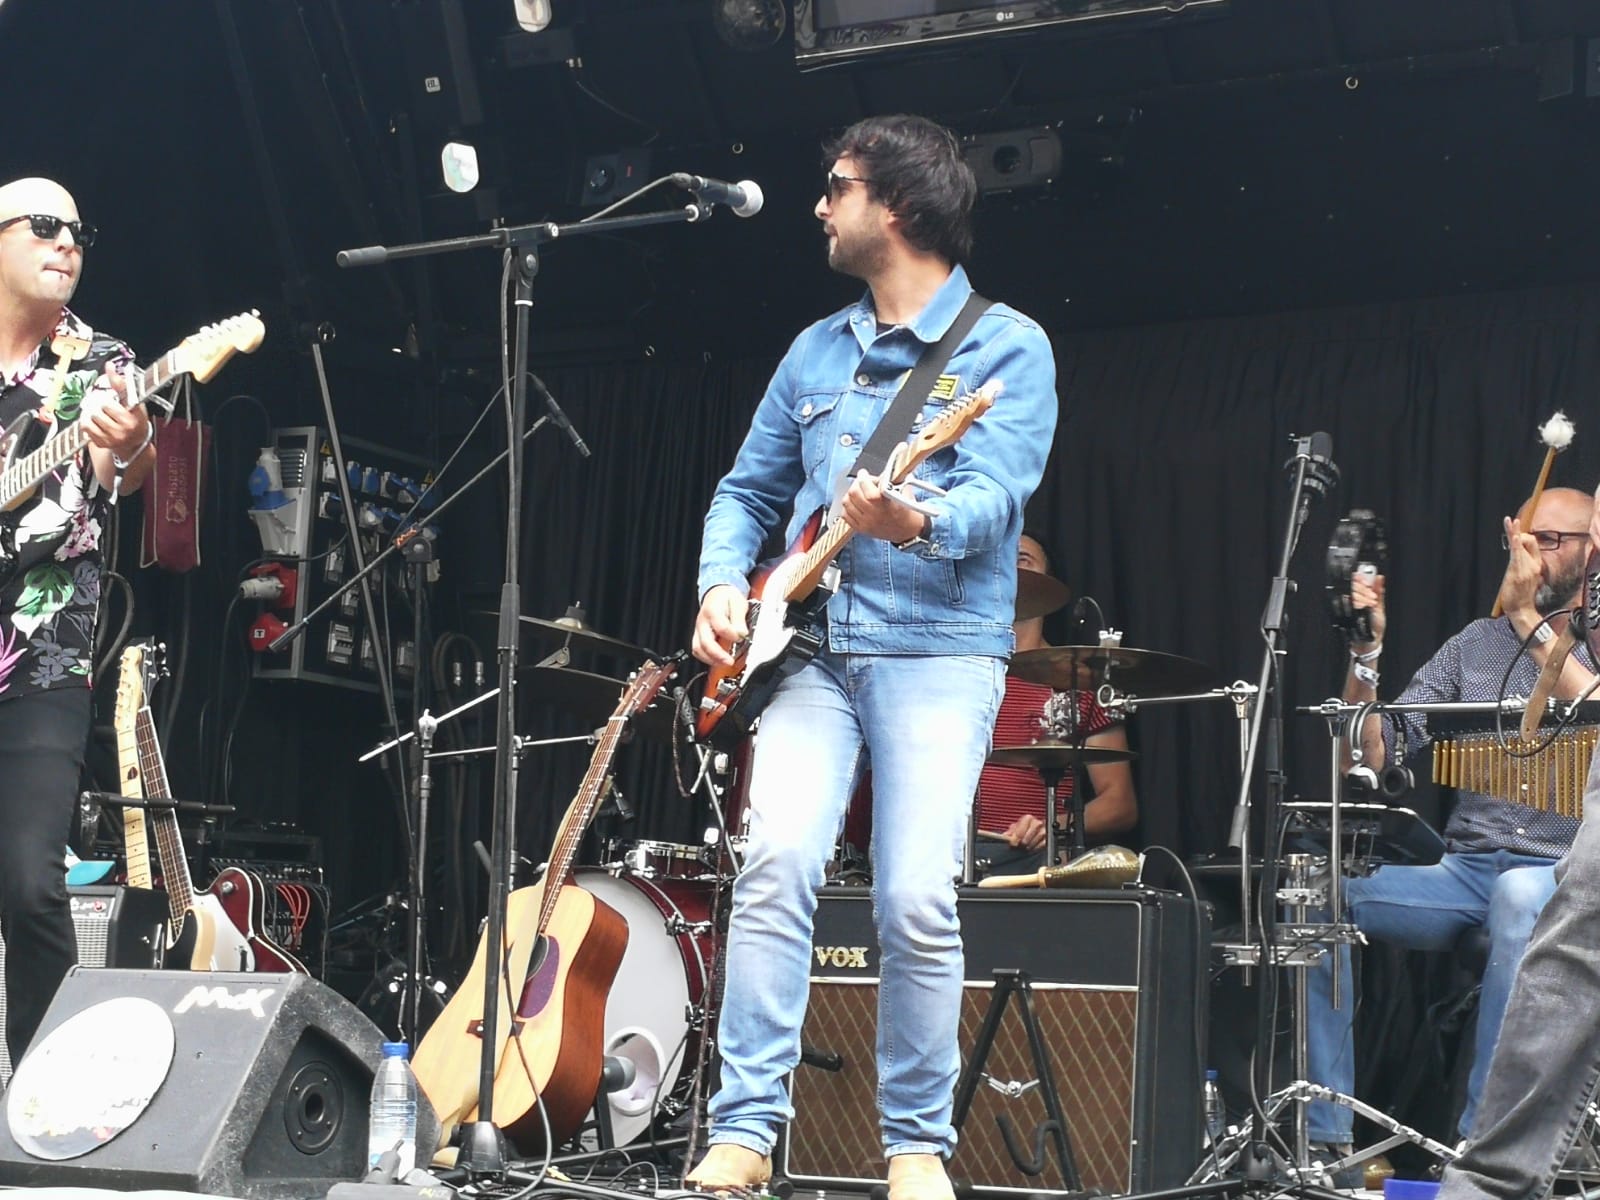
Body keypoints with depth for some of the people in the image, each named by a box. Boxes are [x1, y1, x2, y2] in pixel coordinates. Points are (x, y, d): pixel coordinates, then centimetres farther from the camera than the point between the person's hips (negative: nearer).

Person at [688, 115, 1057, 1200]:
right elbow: (748, 490, 23)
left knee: (918, 898, -11)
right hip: (812, 644, 4)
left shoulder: (1006, 346, 1)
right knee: (778, 862, -14)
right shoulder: (817, 351, 18)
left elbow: (995, 492, -14)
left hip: (940, 647, -4)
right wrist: (724, 586, 3)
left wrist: (917, 522, -36)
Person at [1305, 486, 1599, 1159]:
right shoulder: (1476, 643, 15)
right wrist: (1366, 651, -8)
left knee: (1521, 896, -39)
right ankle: (1327, 1136, -15)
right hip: (1462, 871, 4)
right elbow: (1372, 754, 7)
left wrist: (1527, 618, -16)